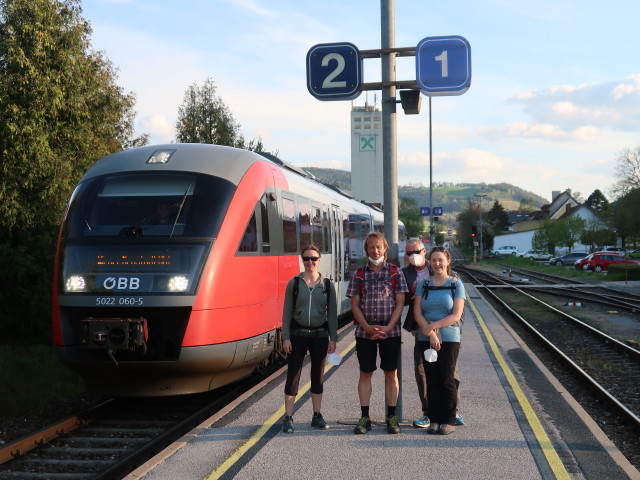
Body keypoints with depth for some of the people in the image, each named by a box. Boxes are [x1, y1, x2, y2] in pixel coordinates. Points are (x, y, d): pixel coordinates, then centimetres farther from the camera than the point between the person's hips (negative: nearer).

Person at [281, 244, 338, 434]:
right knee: (293, 376, -1)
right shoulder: (294, 283, 0)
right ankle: (288, 418, 4)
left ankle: (317, 416, 20)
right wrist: (286, 338, -7)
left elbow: (332, 313, 4)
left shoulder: (327, 285, 3)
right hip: (298, 335, -1)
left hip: (320, 335, 2)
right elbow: (287, 312, -1)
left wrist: (333, 339, -1)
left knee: (318, 376, 10)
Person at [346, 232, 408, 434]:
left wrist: (388, 327, -12)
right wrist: (368, 327, -10)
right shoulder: (359, 274, 6)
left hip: (390, 331, -1)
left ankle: (392, 417, 11)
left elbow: (400, 303, -1)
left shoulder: (395, 272, 2)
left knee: (391, 373, 3)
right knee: (365, 373, 4)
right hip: (365, 332, 1)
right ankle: (364, 417, 10)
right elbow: (355, 305, 3)